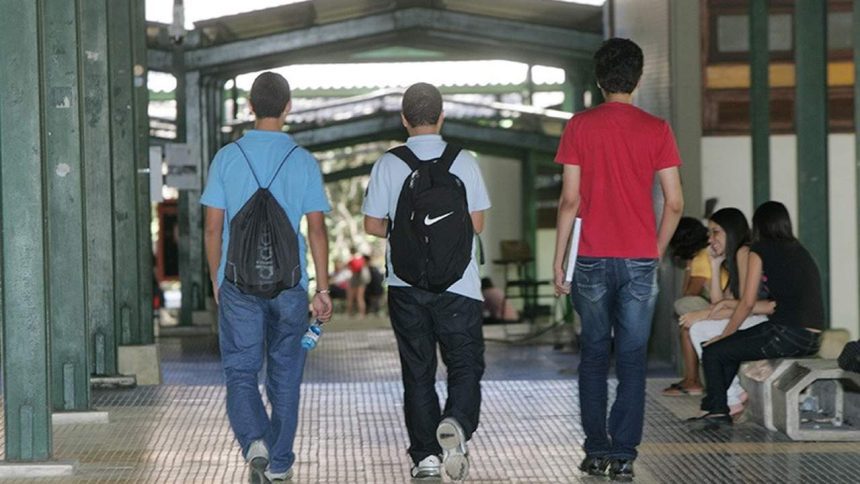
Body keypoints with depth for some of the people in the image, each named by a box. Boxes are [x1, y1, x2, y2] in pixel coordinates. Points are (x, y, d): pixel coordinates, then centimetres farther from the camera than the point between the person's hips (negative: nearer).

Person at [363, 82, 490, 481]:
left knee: (417, 371, 10)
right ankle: (456, 424, -20)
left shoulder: (387, 165, -3)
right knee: (466, 364, 7)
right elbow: (477, 224, 0)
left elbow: (373, 225, -1)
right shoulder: (464, 162, -3)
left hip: (405, 284, 1)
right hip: (457, 284, -1)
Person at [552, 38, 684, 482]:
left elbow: (570, 199, -4)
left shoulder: (580, 126, -1)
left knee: (594, 355, 11)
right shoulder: (656, 130, 1)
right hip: (640, 259, 0)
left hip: (592, 259, 0)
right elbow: (675, 203, -1)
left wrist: (558, 260, 1)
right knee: (632, 359, 4)